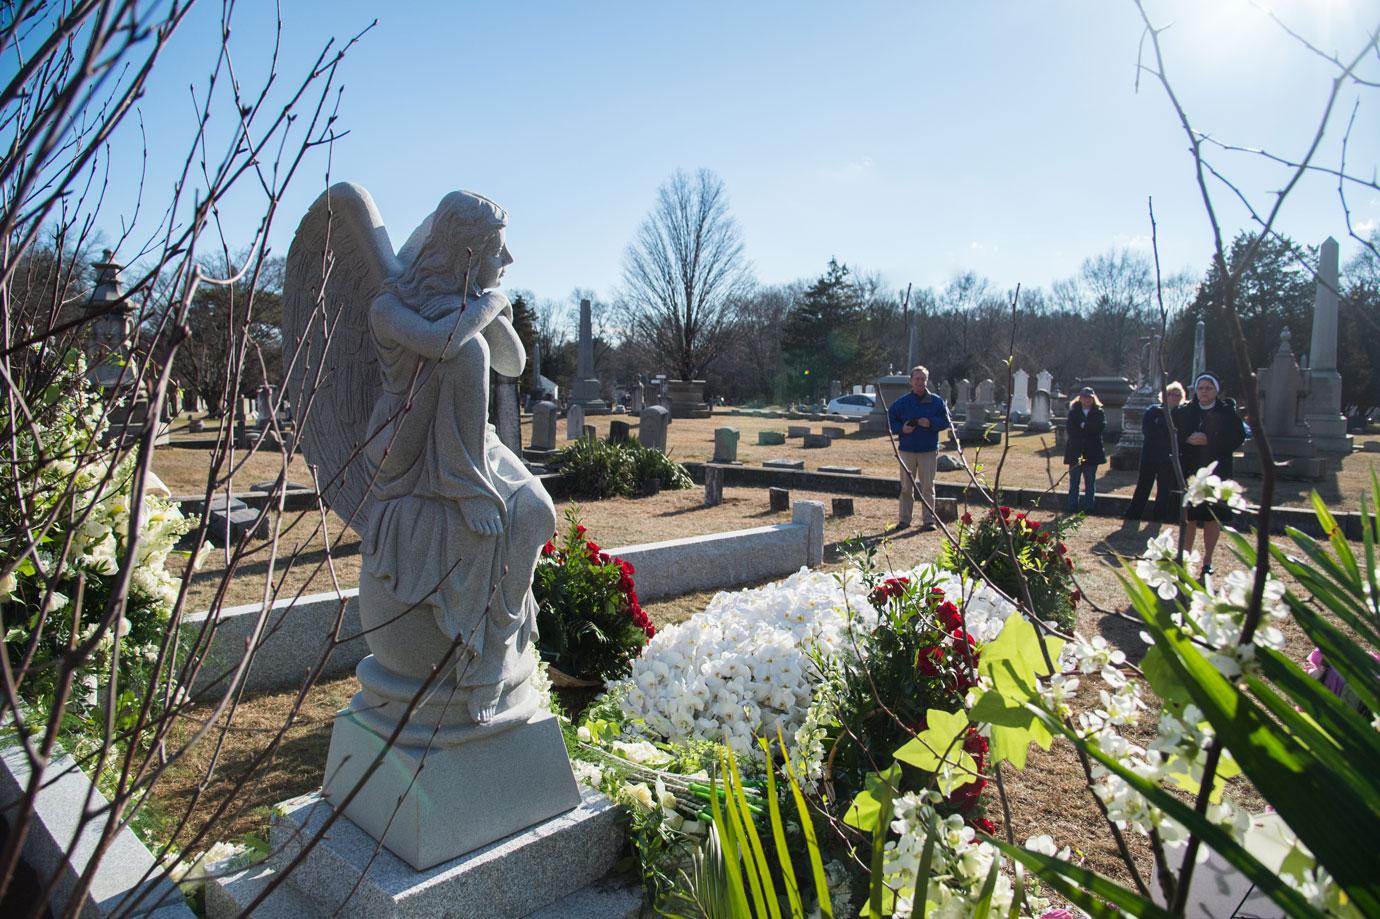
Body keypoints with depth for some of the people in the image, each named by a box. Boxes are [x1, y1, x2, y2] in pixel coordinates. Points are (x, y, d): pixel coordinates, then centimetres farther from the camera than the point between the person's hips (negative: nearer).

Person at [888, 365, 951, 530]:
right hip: (907, 450, 1)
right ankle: (904, 519, 14)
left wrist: (931, 423, -14)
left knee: (928, 487, 2)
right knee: (906, 487, 5)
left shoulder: (936, 401, 3)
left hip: (929, 450, -1)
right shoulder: (902, 402, 4)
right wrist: (901, 428, -9)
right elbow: (890, 420, 9)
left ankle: (929, 520, 8)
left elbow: (945, 421, 3)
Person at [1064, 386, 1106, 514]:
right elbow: (1070, 430, -7)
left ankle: (1089, 507, 9)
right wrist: (1089, 431, -14)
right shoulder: (1073, 412, 6)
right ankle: (1072, 506, 7)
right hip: (1075, 452, 0)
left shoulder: (1098, 412, 6)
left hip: (1092, 453, 0)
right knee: (1074, 481, 3)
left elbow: (1101, 426, -12)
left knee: (1090, 482, 5)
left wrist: (1084, 426, -14)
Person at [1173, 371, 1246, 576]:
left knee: (1213, 517, 3)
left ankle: (1207, 559, 13)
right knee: (1189, 516, 4)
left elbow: (1238, 437, -7)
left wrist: (1209, 441, -17)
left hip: (1216, 472, -1)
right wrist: (1187, 439, -16)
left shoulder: (1227, 412, 2)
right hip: (1189, 471, 1)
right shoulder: (1183, 412, 6)